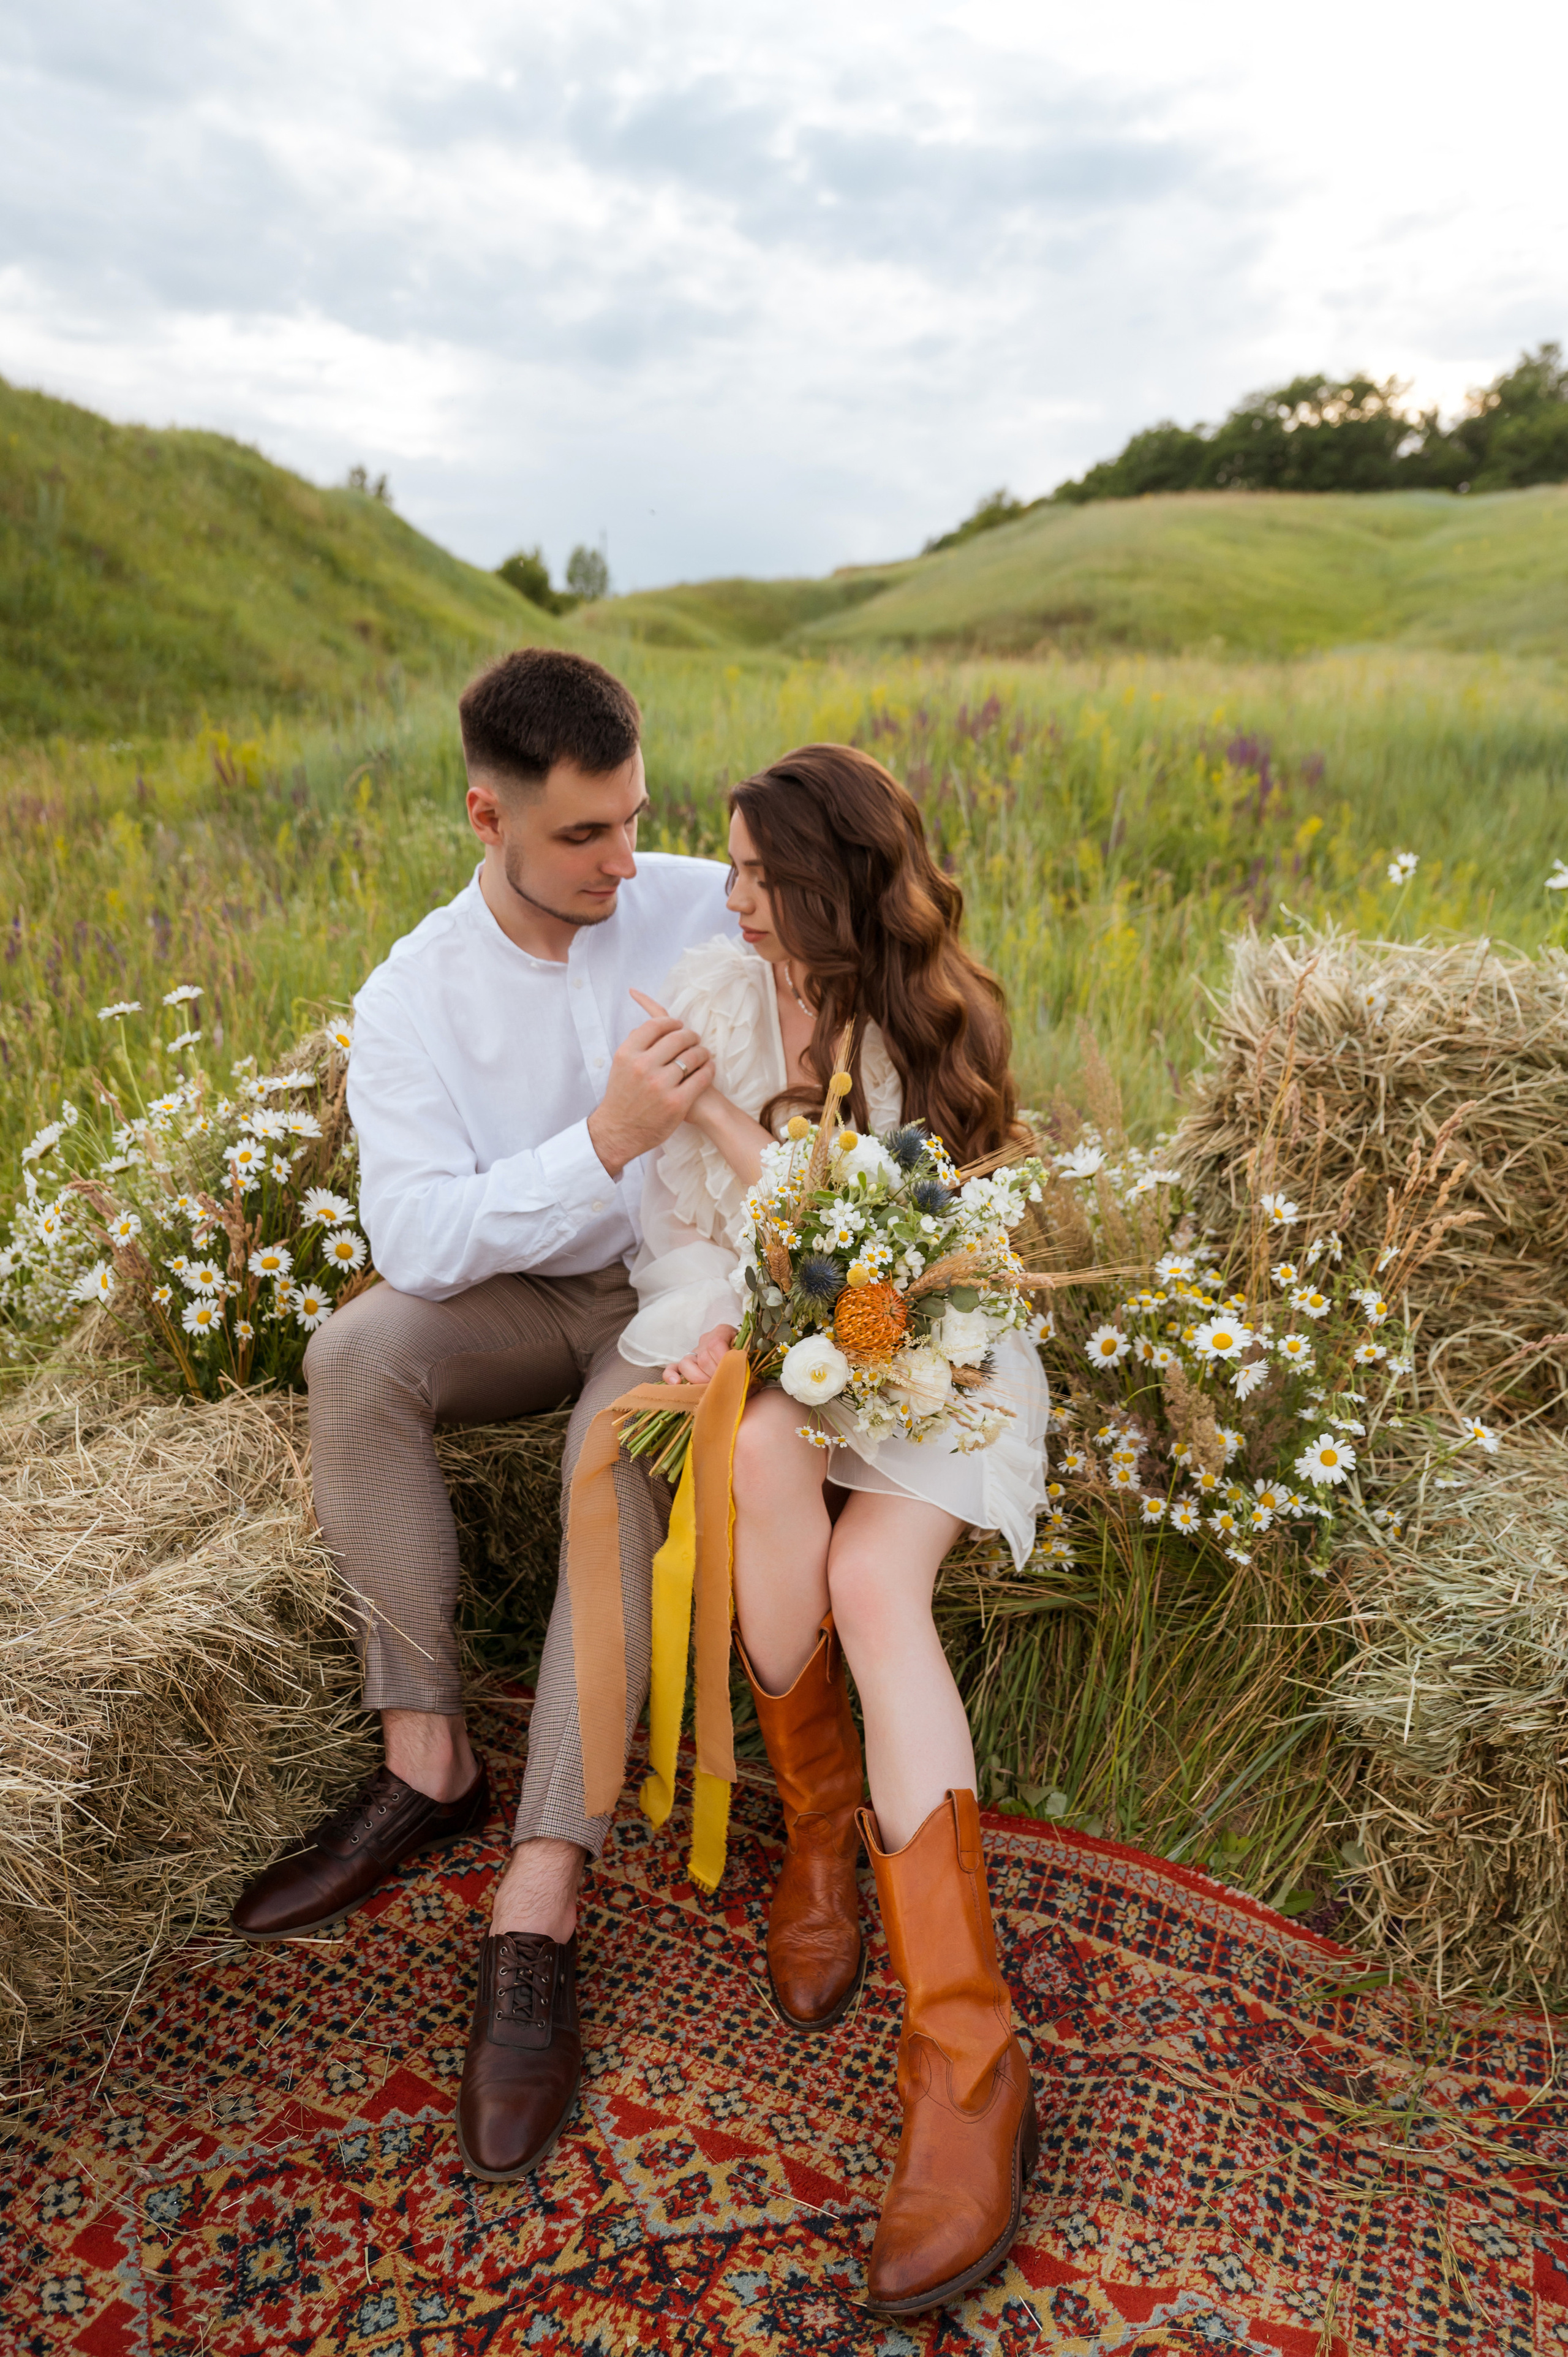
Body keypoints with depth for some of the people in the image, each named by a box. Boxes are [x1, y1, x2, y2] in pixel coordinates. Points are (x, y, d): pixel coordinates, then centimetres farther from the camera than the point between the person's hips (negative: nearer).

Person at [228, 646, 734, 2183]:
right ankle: (426, 1764, -13)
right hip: (528, 1298, 2)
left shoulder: (699, 909, -9)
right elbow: (415, 1236, -19)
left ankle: (537, 1910, -26)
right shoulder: (413, 998, -10)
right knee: (353, 1355, -27)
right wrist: (606, 1138, -33)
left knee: (617, 1461, -32)